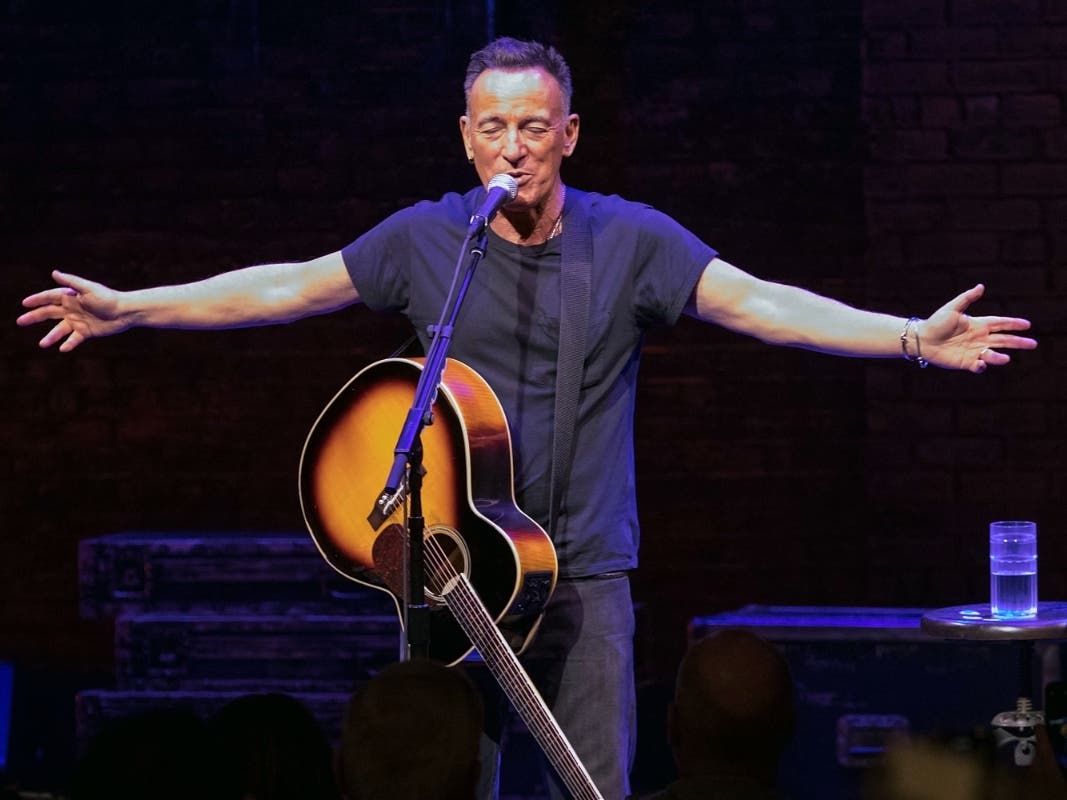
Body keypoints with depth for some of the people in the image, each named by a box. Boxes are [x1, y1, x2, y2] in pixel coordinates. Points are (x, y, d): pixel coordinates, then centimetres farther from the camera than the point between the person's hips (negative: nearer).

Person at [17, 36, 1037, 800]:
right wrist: (129, 308, 2)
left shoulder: (628, 240, -3)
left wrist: (911, 337, -20)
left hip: (584, 576, -1)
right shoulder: (425, 239, 0)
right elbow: (288, 287, 5)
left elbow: (760, 303, -9)